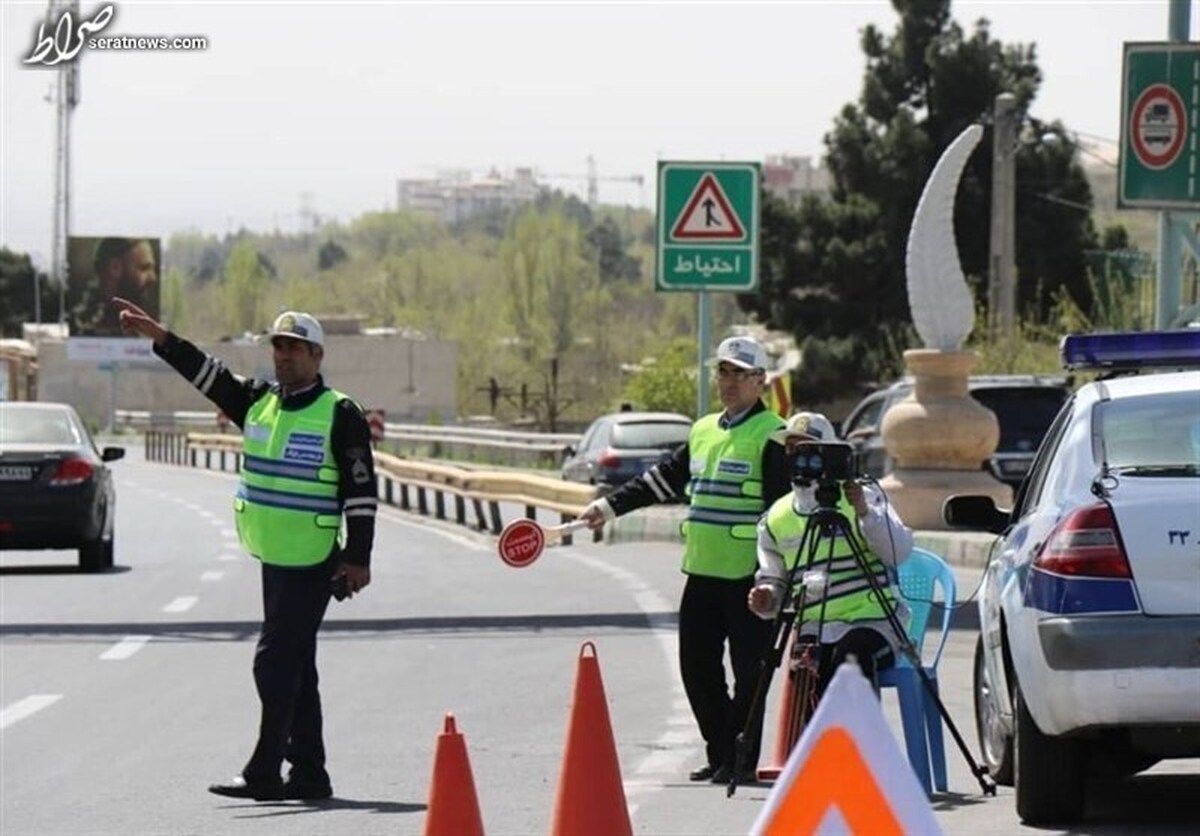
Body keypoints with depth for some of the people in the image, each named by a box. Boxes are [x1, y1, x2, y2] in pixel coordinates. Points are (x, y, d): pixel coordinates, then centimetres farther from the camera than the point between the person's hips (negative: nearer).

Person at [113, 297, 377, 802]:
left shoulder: (340, 414, -9)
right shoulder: (258, 401, 11)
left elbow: (361, 490, -10)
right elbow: (208, 374, 8)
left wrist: (358, 559, -14)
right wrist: (158, 337, -4)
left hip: (313, 564, -8)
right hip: (273, 558, 8)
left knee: (277, 662, -11)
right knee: (295, 668, 12)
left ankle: (264, 774, -10)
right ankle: (309, 773, 18)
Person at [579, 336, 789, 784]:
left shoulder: (771, 436, -7)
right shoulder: (703, 431, 16)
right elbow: (664, 480, 25)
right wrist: (609, 507, 24)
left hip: (747, 573, -7)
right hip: (703, 570, 8)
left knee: (749, 670, -3)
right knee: (697, 665, 8)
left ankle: (740, 759, 3)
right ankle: (720, 751, 18)